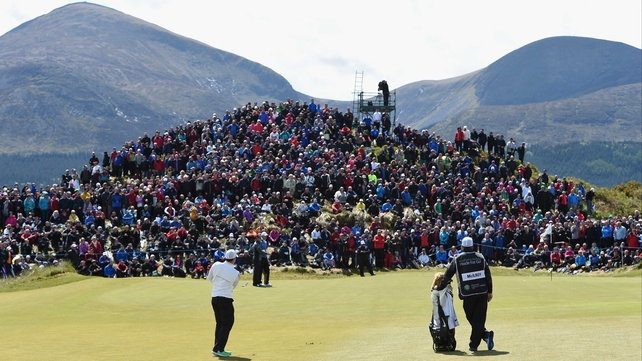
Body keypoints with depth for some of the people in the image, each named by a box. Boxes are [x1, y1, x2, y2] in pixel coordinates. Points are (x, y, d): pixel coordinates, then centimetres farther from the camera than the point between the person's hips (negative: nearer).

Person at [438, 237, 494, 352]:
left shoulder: (457, 259, -1)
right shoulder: (480, 257, 5)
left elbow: (447, 276, 1)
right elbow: (488, 275, 4)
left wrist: (440, 288, 12)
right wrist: (490, 291, 11)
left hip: (467, 294, -2)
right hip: (482, 292, 2)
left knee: (471, 318, 11)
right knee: (479, 318, 6)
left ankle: (485, 334, -5)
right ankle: (474, 344, -1)